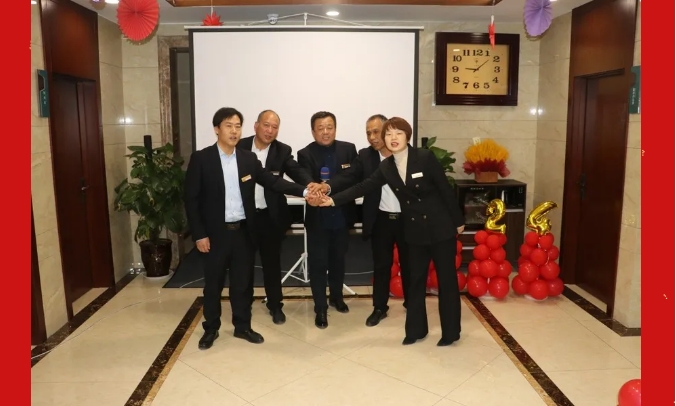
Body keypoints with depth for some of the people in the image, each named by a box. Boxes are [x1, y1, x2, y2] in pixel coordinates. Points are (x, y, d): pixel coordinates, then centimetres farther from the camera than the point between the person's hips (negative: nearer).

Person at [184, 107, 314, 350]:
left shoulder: (249, 159, 4)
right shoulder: (201, 159, -7)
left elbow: (272, 181, -1)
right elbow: (191, 199, -7)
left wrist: (304, 191, -14)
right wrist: (199, 234, -11)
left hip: (244, 231, 3)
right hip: (215, 233, -3)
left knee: (243, 282, 13)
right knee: (213, 283, 11)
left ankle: (242, 326, 29)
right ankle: (211, 329, 28)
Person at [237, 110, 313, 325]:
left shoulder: (283, 151, -5)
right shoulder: (240, 147, -3)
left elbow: (297, 170, -21)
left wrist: (311, 184, -43)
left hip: (270, 216, 0)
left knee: (272, 262, 10)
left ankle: (275, 305, 26)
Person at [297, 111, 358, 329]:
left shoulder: (348, 149, 0)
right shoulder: (305, 154, -9)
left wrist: (332, 188, -14)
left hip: (341, 216, 3)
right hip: (318, 218, -3)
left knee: (338, 259, 19)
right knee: (318, 263, 3)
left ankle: (336, 296, 40)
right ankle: (320, 308, 17)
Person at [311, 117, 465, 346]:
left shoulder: (425, 157, -15)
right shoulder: (386, 167, 0)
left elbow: (446, 189, -10)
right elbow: (363, 188, -6)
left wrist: (458, 221, -4)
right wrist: (332, 200, -17)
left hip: (440, 227, -4)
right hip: (415, 231, 5)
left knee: (447, 279, 5)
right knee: (416, 280, 12)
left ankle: (451, 332, 19)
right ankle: (416, 329, 25)